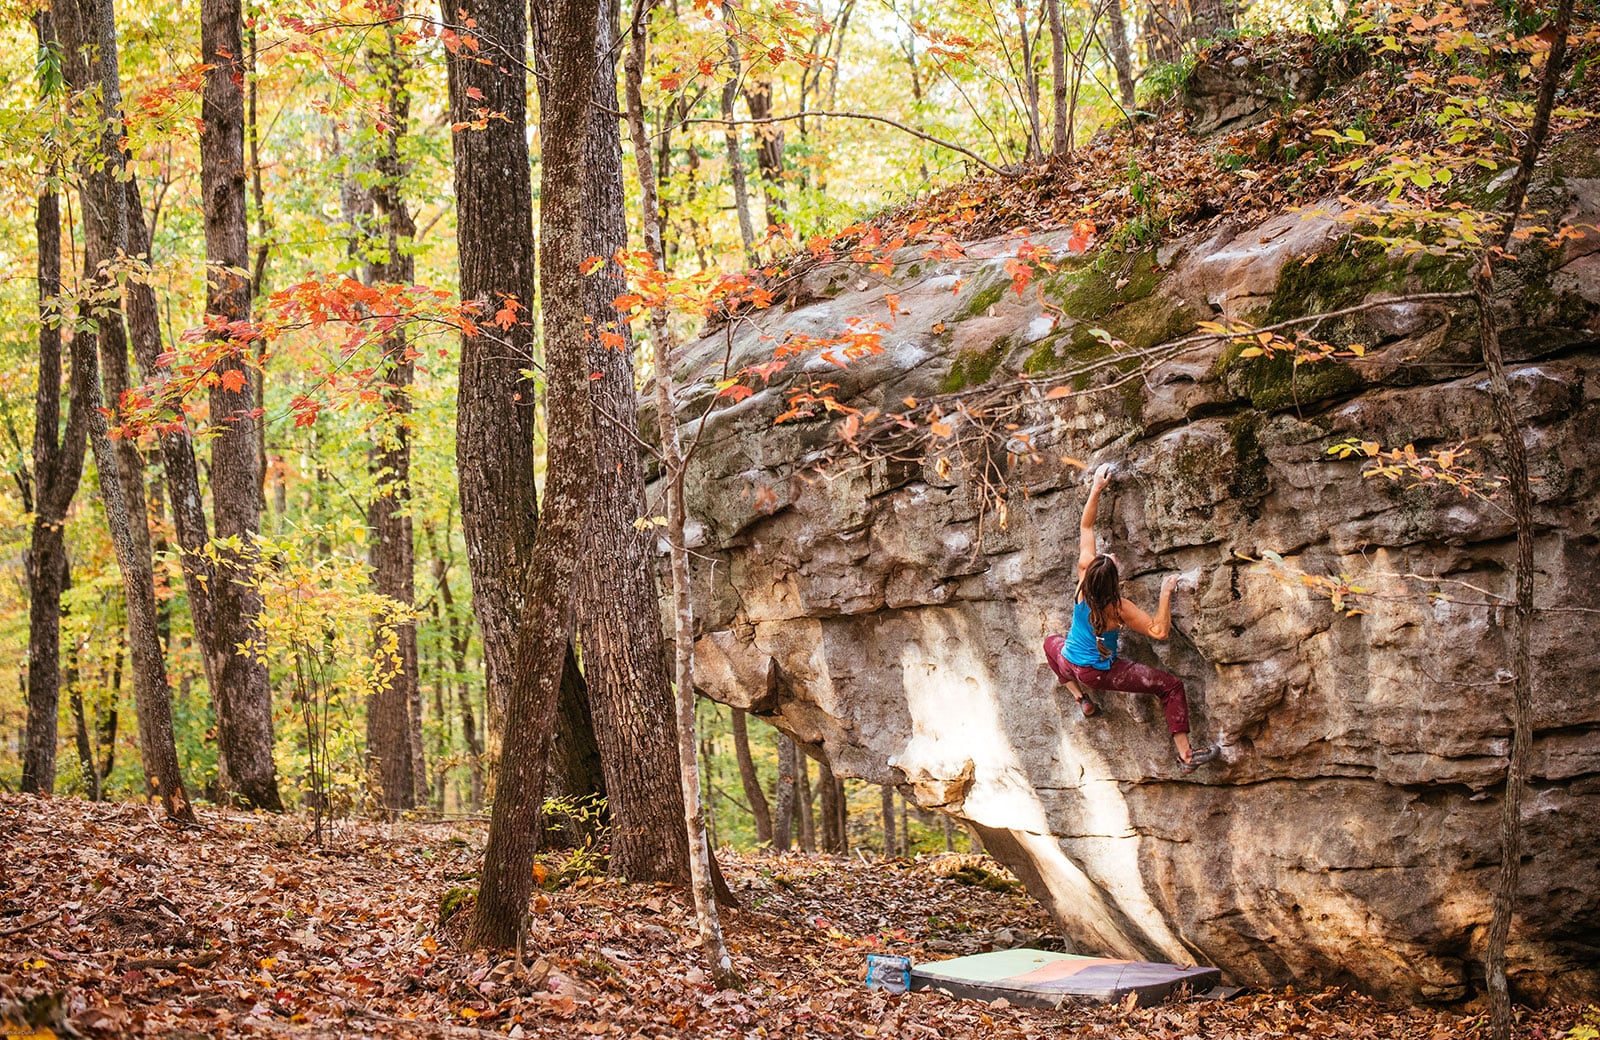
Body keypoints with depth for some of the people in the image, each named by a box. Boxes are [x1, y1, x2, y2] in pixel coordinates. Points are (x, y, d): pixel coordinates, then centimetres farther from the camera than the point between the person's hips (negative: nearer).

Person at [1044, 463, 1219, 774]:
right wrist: (1165, 593, -19)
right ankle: (1186, 755, -6)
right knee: (1172, 685, -2)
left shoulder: (1085, 572, -16)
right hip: (1101, 673, -5)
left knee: (1051, 642, 39)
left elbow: (1086, 526, -7)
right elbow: (1159, 631, -22)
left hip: (1070, 663, 5)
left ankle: (1081, 698, 29)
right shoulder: (1120, 609, -26)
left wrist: (1096, 488, -5)